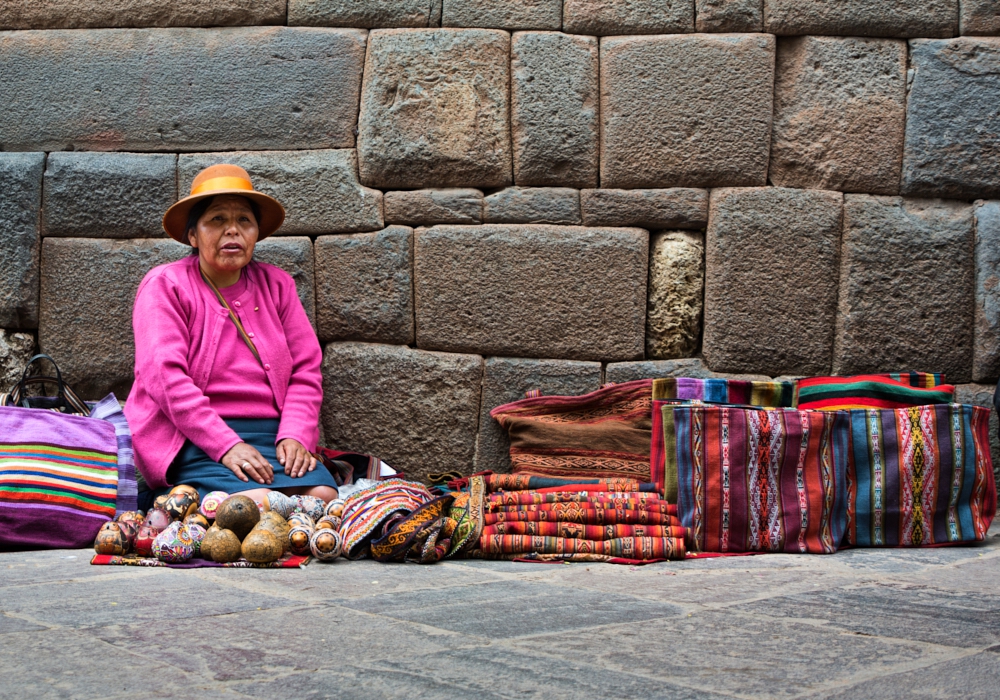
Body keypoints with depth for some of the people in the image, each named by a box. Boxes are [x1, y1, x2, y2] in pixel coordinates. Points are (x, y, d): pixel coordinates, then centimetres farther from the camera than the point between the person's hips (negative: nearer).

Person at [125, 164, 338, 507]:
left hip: (270, 434, 5)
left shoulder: (277, 285, 16)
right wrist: (226, 445, -21)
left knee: (323, 497, -24)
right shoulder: (165, 286, 2)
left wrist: (295, 436, -9)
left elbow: (306, 370, 10)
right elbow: (165, 376, -11)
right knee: (258, 503, -31)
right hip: (194, 440, -4)